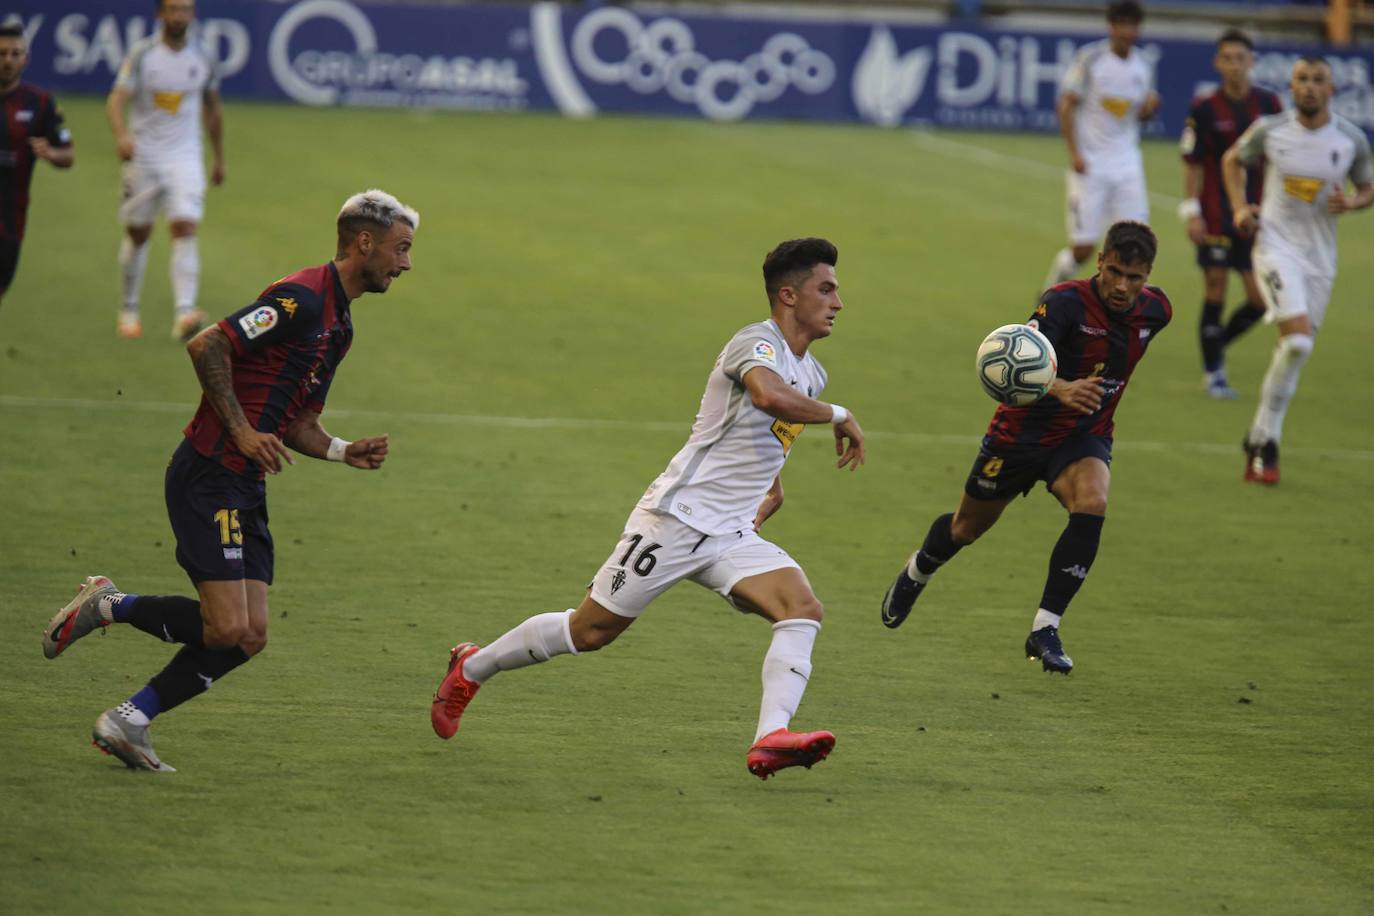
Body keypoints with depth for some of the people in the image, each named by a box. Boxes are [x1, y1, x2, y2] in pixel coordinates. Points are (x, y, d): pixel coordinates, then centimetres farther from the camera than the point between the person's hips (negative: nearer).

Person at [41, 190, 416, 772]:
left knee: (248, 636, 2)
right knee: (228, 629, -15)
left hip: (246, 490, 10)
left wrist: (345, 453, 5)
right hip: (209, 477, -10)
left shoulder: (338, 324, 18)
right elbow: (207, 347, -20)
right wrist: (242, 430, -21)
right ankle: (108, 605, 5)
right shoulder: (302, 298, -13)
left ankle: (128, 723, 9)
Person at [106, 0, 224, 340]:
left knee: (185, 229, -16)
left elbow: (213, 109, 17)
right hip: (143, 155, -1)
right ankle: (129, 310, 26)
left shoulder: (202, 60, 3)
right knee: (138, 233, 9)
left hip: (184, 156, 1)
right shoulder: (141, 54, -6)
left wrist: (218, 157, 22)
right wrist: (121, 134, -34)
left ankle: (184, 315, -25)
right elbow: (117, 99, -15)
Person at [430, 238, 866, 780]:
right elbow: (769, 395, -39)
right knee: (590, 630, 1)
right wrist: (839, 416, -26)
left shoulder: (810, 374, 14)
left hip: (731, 537, 8)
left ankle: (770, 739, -30)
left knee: (803, 609, -18)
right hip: (676, 519, -7)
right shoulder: (757, 343, -14)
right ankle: (472, 668, 25)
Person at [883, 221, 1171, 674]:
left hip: (1084, 437, 3)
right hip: (1022, 431, -3)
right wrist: (1060, 389, -61)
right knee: (968, 527, 16)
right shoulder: (1066, 301, -27)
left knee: (1092, 505, -30)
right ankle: (914, 575, 53)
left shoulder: (1156, 310, -10)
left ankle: (1044, 632, -21)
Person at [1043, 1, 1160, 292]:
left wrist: (1149, 107, -6)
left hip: (1126, 162, 4)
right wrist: (1074, 153, -14)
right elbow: (1065, 106, -6)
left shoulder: (1143, 66, 7)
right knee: (1083, 248, -4)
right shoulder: (1089, 58, -7)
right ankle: (1053, 286, 24)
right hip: (1089, 163, -4)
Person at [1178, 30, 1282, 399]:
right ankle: (1213, 373, 12)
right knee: (1215, 292, 0)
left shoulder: (1269, 105, 2)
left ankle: (1217, 342, 26)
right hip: (1215, 219, -3)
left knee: (1260, 299, -1)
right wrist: (1191, 212, -7)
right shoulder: (1204, 109, -6)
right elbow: (1193, 165, -2)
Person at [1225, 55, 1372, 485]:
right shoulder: (1269, 130, -5)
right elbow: (1232, 160, 14)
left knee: (1295, 350, 6)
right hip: (1276, 245, -3)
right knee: (1298, 340, -21)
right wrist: (1240, 206, 0)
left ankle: (1262, 440, 21)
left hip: (1320, 255, 3)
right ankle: (1265, 441, -8)